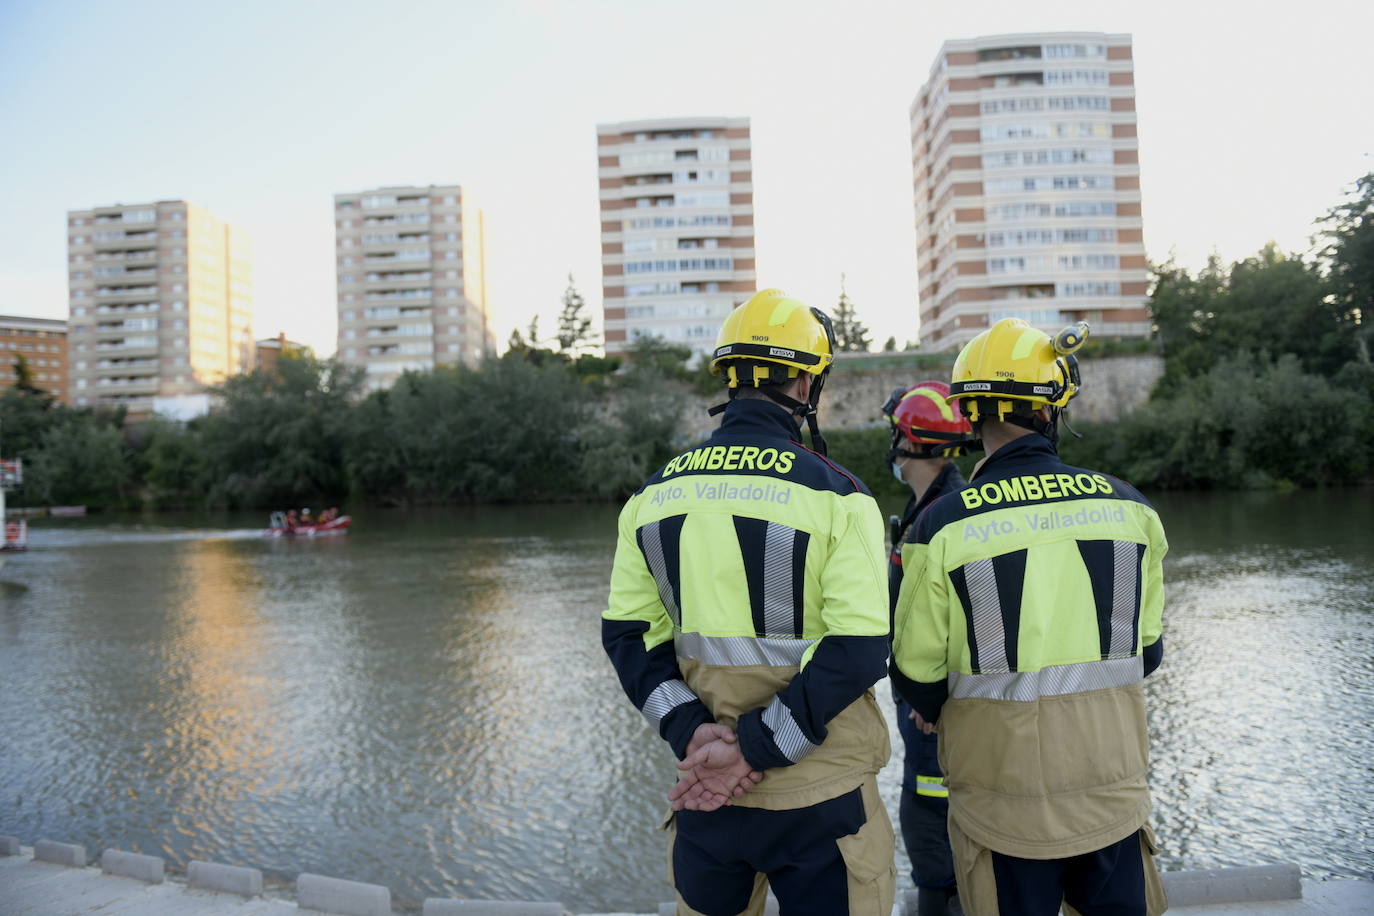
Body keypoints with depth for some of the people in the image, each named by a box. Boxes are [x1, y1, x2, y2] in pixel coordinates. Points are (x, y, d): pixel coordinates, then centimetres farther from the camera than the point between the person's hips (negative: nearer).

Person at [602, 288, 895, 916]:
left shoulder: (656, 493, 2)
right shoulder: (834, 494, -12)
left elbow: (628, 633, 1)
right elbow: (858, 650, -18)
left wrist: (691, 731, -7)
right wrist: (753, 751, -14)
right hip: (818, 795, -4)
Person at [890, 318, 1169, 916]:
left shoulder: (943, 525, -16)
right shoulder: (1129, 507, -6)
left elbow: (917, 677, -8)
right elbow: (1146, 652, 6)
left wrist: (933, 708, 14)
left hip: (1003, 801, -2)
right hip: (1112, 787, 3)